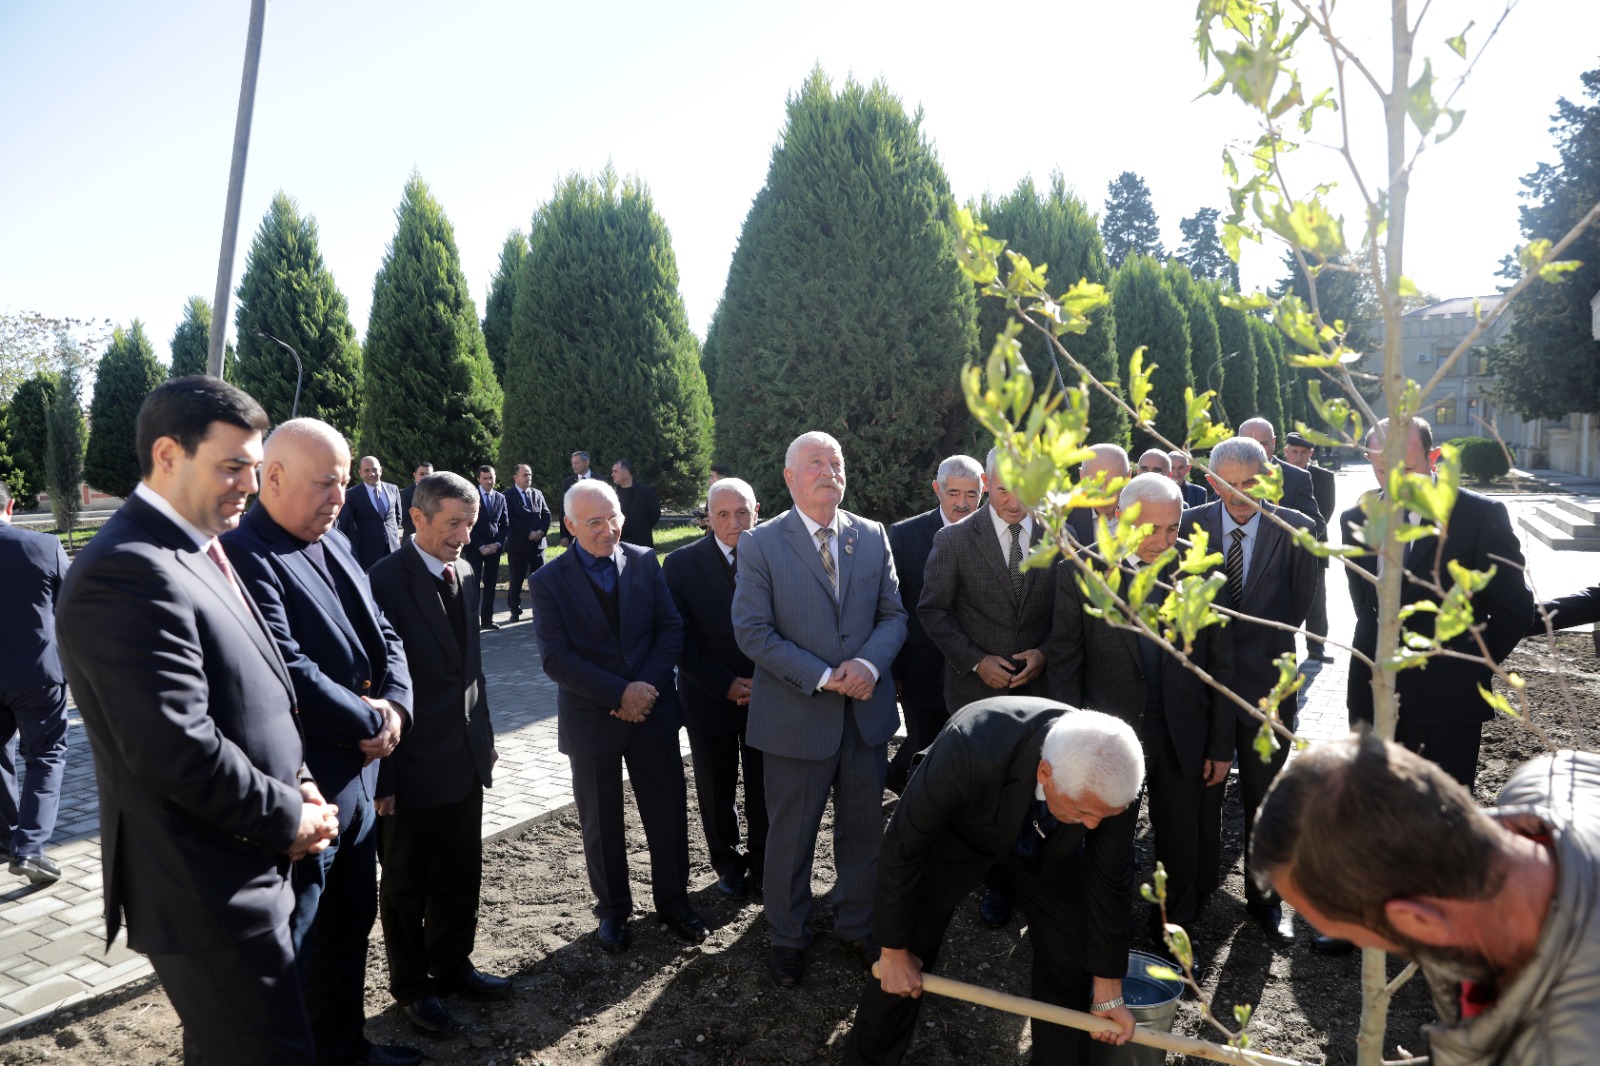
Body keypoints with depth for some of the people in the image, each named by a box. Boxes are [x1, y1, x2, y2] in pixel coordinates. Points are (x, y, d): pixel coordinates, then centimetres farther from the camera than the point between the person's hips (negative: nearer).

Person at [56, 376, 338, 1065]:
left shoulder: (195, 552, 10)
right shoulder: (129, 574, -22)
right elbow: (174, 746, -27)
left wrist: (296, 781, 2)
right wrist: (287, 817, -14)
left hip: (243, 868, 10)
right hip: (209, 889, -10)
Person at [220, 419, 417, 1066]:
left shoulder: (335, 544, 9)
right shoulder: (244, 558, -19)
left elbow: (383, 636, 10)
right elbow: (291, 674, -26)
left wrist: (395, 704, -8)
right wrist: (369, 721, -13)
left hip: (358, 777, 9)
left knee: (352, 923, 22)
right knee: (292, 946, 9)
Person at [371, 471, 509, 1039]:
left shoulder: (465, 574, 5)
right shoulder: (386, 581, -17)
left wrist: (484, 734, 14)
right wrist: (381, 773, -15)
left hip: (466, 757, 6)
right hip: (412, 763, -6)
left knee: (460, 875, 19)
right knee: (407, 884, 14)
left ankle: (451, 965, 39)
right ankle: (411, 986, 32)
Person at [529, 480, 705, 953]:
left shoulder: (645, 562, 0)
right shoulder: (548, 582, -8)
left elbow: (671, 628, -2)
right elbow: (555, 658, -14)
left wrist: (648, 687, -14)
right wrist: (619, 693, -20)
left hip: (652, 709, 2)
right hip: (591, 720, -2)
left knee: (669, 812, 10)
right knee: (601, 824, 13)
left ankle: (673, 902, 30)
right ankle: (612, 910, 33)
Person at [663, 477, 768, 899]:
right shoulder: (682, 563, -8)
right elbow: (680, 639, -8)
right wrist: (725, 685, -14)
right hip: (710, 699, 0)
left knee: (764, 789, 12)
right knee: (717, 790, 15)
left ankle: (762, 863, 34)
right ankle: (728, 863, 37)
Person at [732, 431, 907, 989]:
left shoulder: (873, 536, 4)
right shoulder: (760, 543, -7)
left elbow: (893, 614, 5)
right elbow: (752, 630, -12)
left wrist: (869, 663, -15)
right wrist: (822, 677, -19)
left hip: (866, 710, 4)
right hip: (796, 713, -3)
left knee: (864, 830, 17)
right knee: (791, 837, 12)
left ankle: (858, 926, 39)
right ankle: (788, 938, 33)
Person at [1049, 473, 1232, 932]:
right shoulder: (1080, 572, -8)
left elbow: (1221, 666, 1)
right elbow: (1065, 664, -5)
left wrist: (1221, 746, 2)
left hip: (1182, 738, 1)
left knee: (1181, 847, 15)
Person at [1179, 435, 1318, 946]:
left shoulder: (1294, 529, -5)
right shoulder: (1190, 524, -3)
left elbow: (1300, 603, 1)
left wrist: (1259, 648, 0)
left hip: (1265, 678, -1)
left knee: (1265, 796, 12)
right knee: (1202, 789, 13)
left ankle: (1265, 898, 29)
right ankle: (1199, 888, 31)